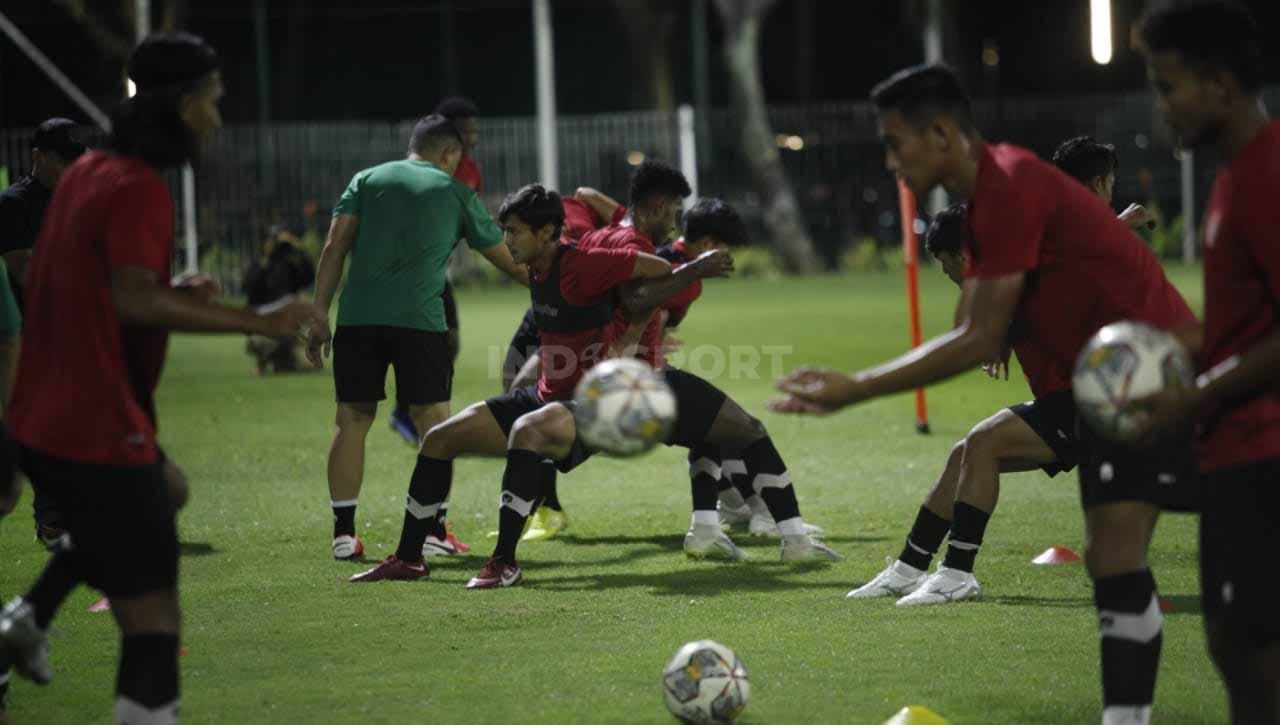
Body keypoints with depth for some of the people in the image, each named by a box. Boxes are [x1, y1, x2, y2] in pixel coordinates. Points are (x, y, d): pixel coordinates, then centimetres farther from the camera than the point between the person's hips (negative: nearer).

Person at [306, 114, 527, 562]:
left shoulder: (367, 179, 16)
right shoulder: (455, 192, 12)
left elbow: (334, 248, 5)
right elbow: (508, 261, 20)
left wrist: (318, 317, 6)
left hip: (357, 317, 2)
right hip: (419, 319, -2)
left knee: (352, 420, 8)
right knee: (434, 423, 6)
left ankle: (343, 533, 6)